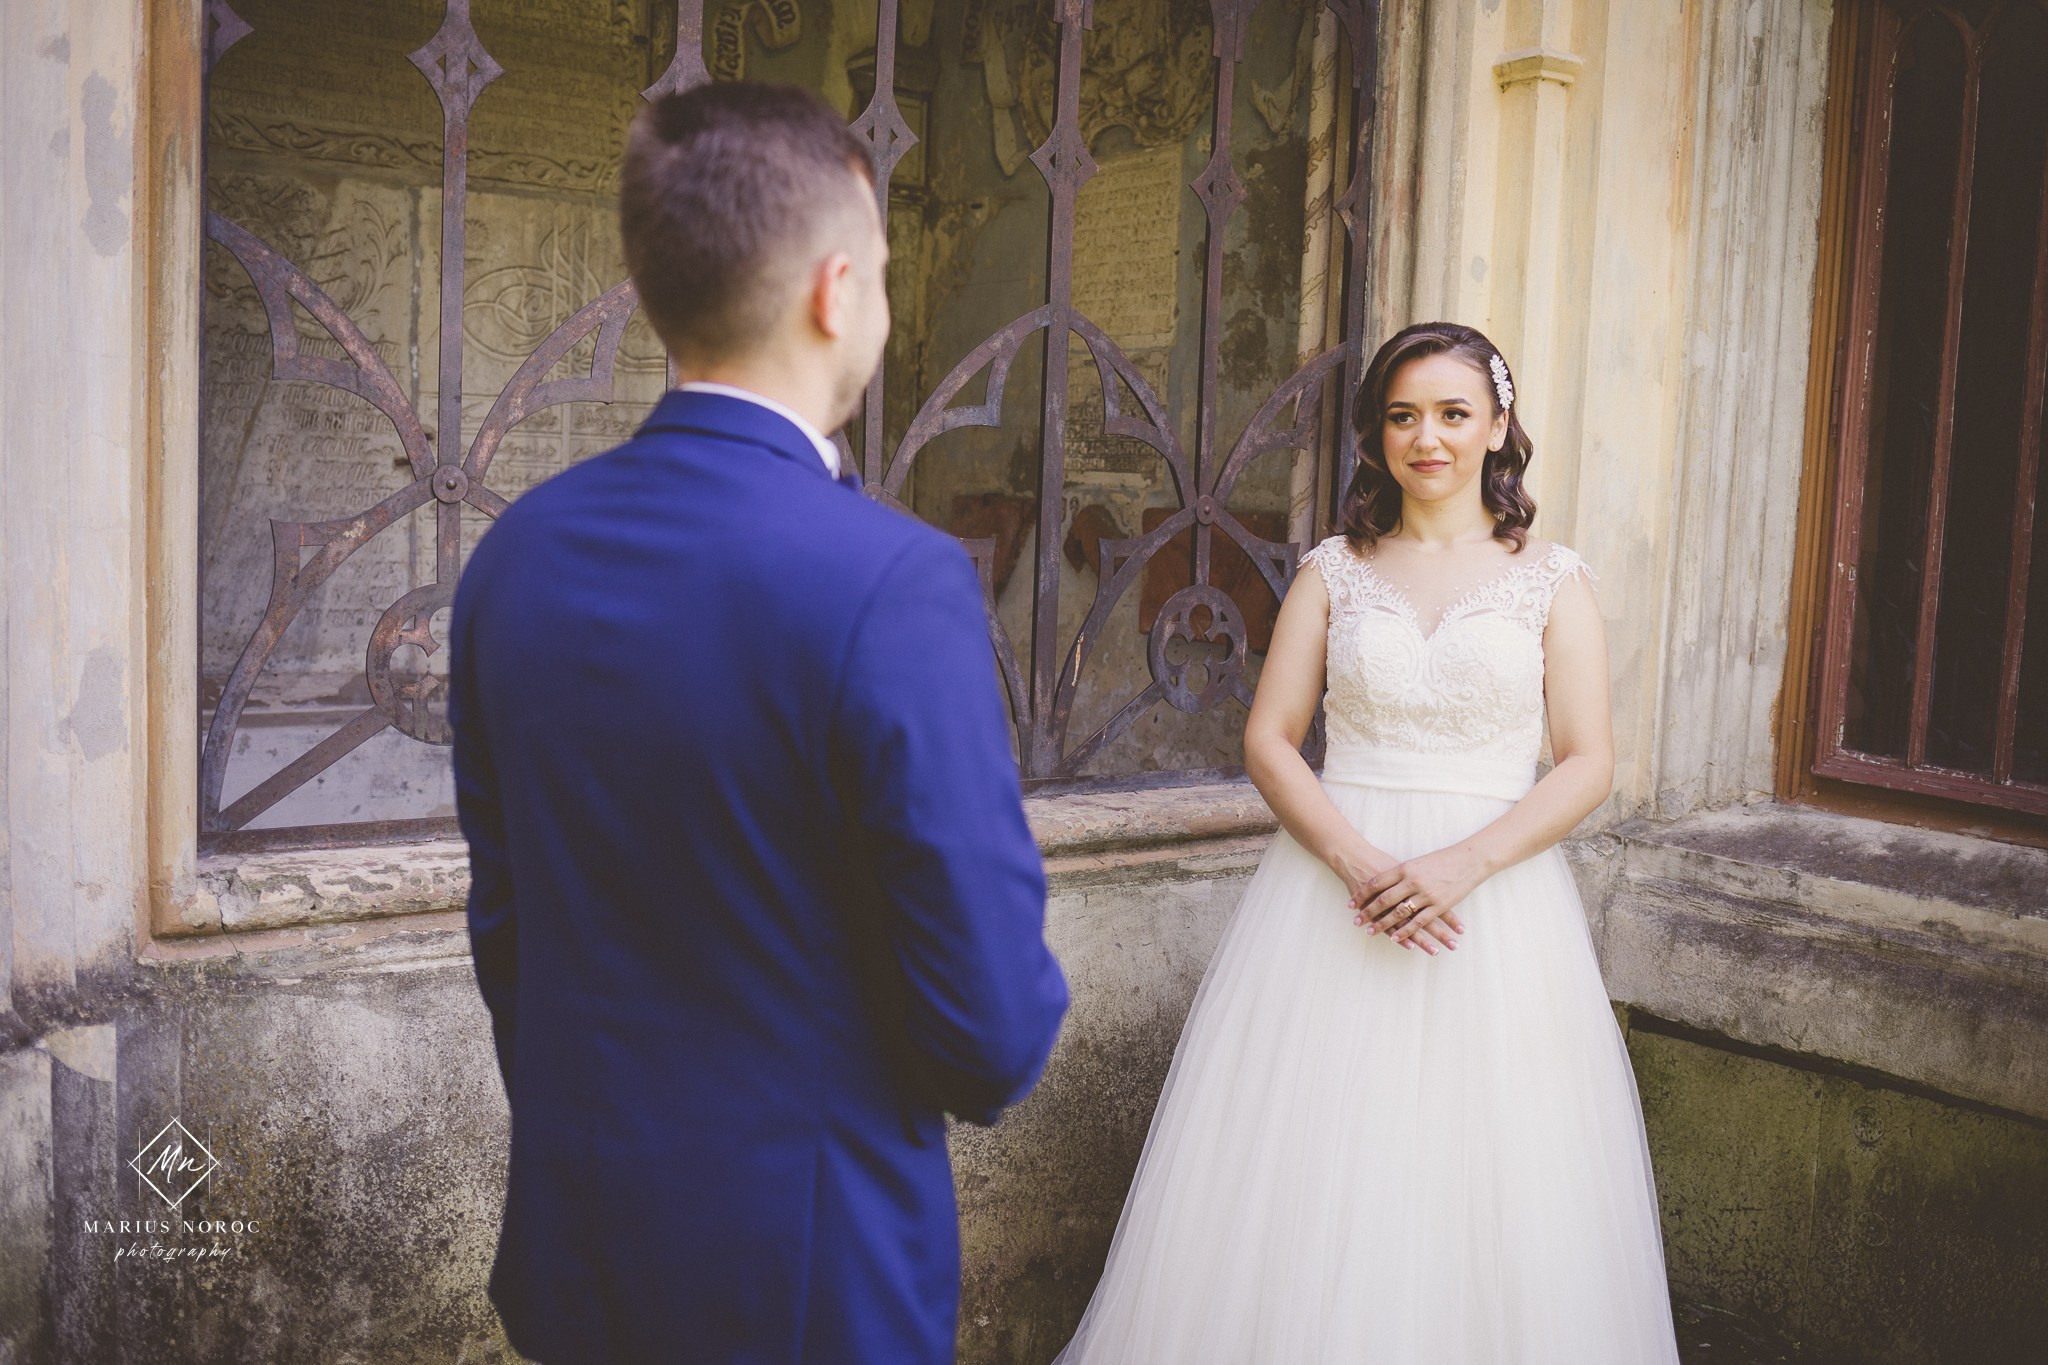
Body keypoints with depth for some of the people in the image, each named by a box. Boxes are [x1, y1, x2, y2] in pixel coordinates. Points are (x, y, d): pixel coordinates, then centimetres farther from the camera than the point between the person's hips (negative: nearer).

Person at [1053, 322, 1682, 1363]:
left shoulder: (1550, 580, 4)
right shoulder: (1334, 571, 6)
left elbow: (1589, 762, -1)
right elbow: (1268, 739, 1)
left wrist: (1465, 864, -16)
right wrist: (1357, 862, -14)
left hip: (1494, 888, 0)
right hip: (1333, 883, 1)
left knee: (1483, 1185, 4)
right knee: (1313, 1186, 3)